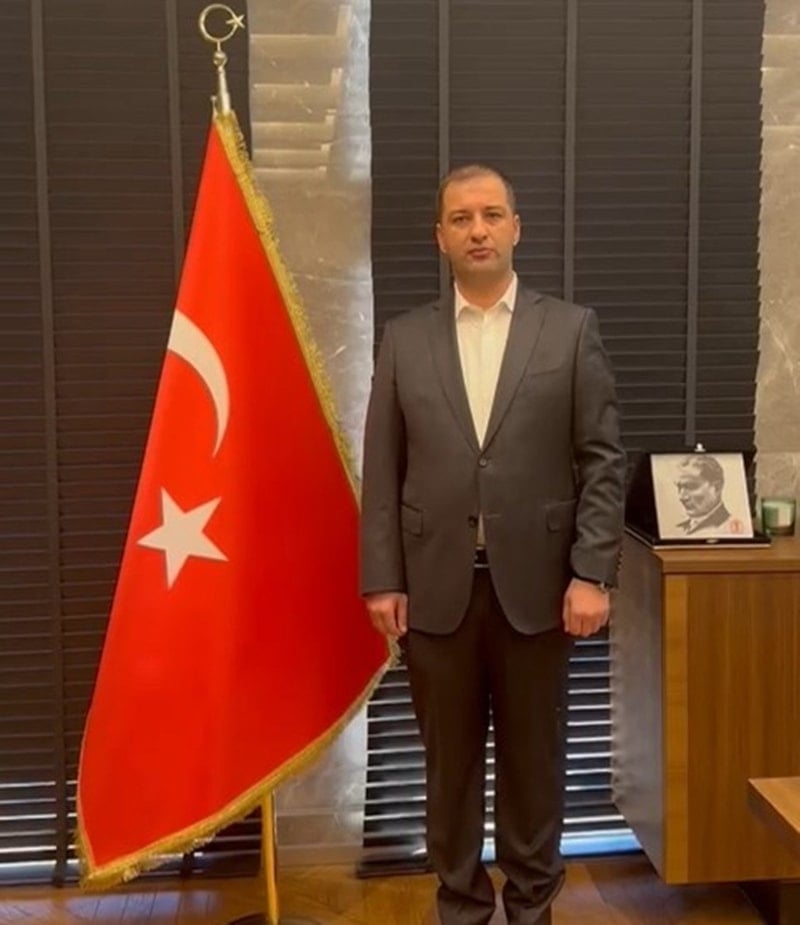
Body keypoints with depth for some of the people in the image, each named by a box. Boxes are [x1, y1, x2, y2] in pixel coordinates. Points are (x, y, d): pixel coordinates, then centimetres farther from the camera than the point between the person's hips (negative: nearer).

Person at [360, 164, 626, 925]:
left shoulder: (571, 329, 2)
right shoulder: (405, 339, 5)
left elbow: (603, 460, -1)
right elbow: (381, 471, 3)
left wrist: (592, 573, -8)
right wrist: (382, 580, -2)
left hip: (535, 583, -1)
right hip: (435, 585, 1)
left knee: (533, 755, 12)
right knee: (450, 757, 12)